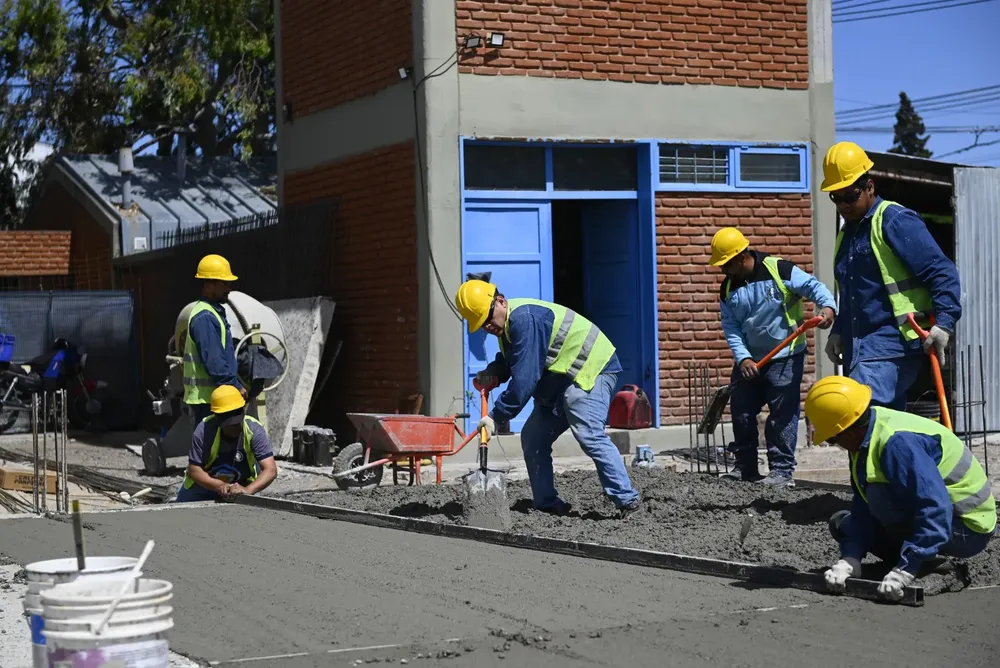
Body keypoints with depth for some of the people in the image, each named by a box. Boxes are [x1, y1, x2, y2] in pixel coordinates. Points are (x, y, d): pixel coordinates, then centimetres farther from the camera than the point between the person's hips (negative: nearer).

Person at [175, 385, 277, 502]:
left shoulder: (254, 430, -30)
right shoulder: (204, 430, -29)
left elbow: (271, 470, -36)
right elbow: (194, 470, -24)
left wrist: (248, 490, -54)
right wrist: (220, 486, -42)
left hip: (240, 487, 0)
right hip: (206, 484, 0)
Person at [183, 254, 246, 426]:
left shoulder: (214, 312, 16)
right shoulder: (204, 317, -17)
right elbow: (213, 360, -22)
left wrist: (235, 384, 18)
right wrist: (235, 386, -17)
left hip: (215, 396, 10)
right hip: (206, 398, -10)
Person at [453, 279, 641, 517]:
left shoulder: (525, 319, -26)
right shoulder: (507, 324, 7)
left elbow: (524, 378, -28)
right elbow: (509, 360, 21)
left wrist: (496, 416, -24)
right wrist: (492, 373, -2)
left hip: (591, 369, -11)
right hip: (560, 380, 11)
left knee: (589, 435, -26)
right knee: (533, 439, 7)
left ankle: (627, 500, -24)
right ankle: (547, 504, 12)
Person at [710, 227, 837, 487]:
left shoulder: (780, 270, -13)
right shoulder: (728, 288, 4)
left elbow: (813, 286, -13)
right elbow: (731, 328, 1)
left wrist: (828, 306, -33)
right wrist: (742, 358, -12)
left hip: (785, 358, -6)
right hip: (749, 360, 6)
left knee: (782, 416, -6)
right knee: (741, 413, 9)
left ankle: (782, 471, 1)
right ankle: (745, 468, 22)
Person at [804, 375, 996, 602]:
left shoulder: (897, 442, -30)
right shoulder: (866, 441, -1)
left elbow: (936, 511, -36)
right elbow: (862, 509, -1)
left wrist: (905, 570, -37)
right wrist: (849, 559, -15)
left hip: (968, 528, -10)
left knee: (878, 493, -30)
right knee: (842, 523, 9)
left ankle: (926, 565, -10)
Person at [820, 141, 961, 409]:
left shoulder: (895, 222, -8)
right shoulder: (847, 233, 20)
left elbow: (942, 273, -14)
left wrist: (944, 322, -26)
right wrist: (838, 332, 18)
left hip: (891, 346, -9)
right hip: (860, 348, 9)